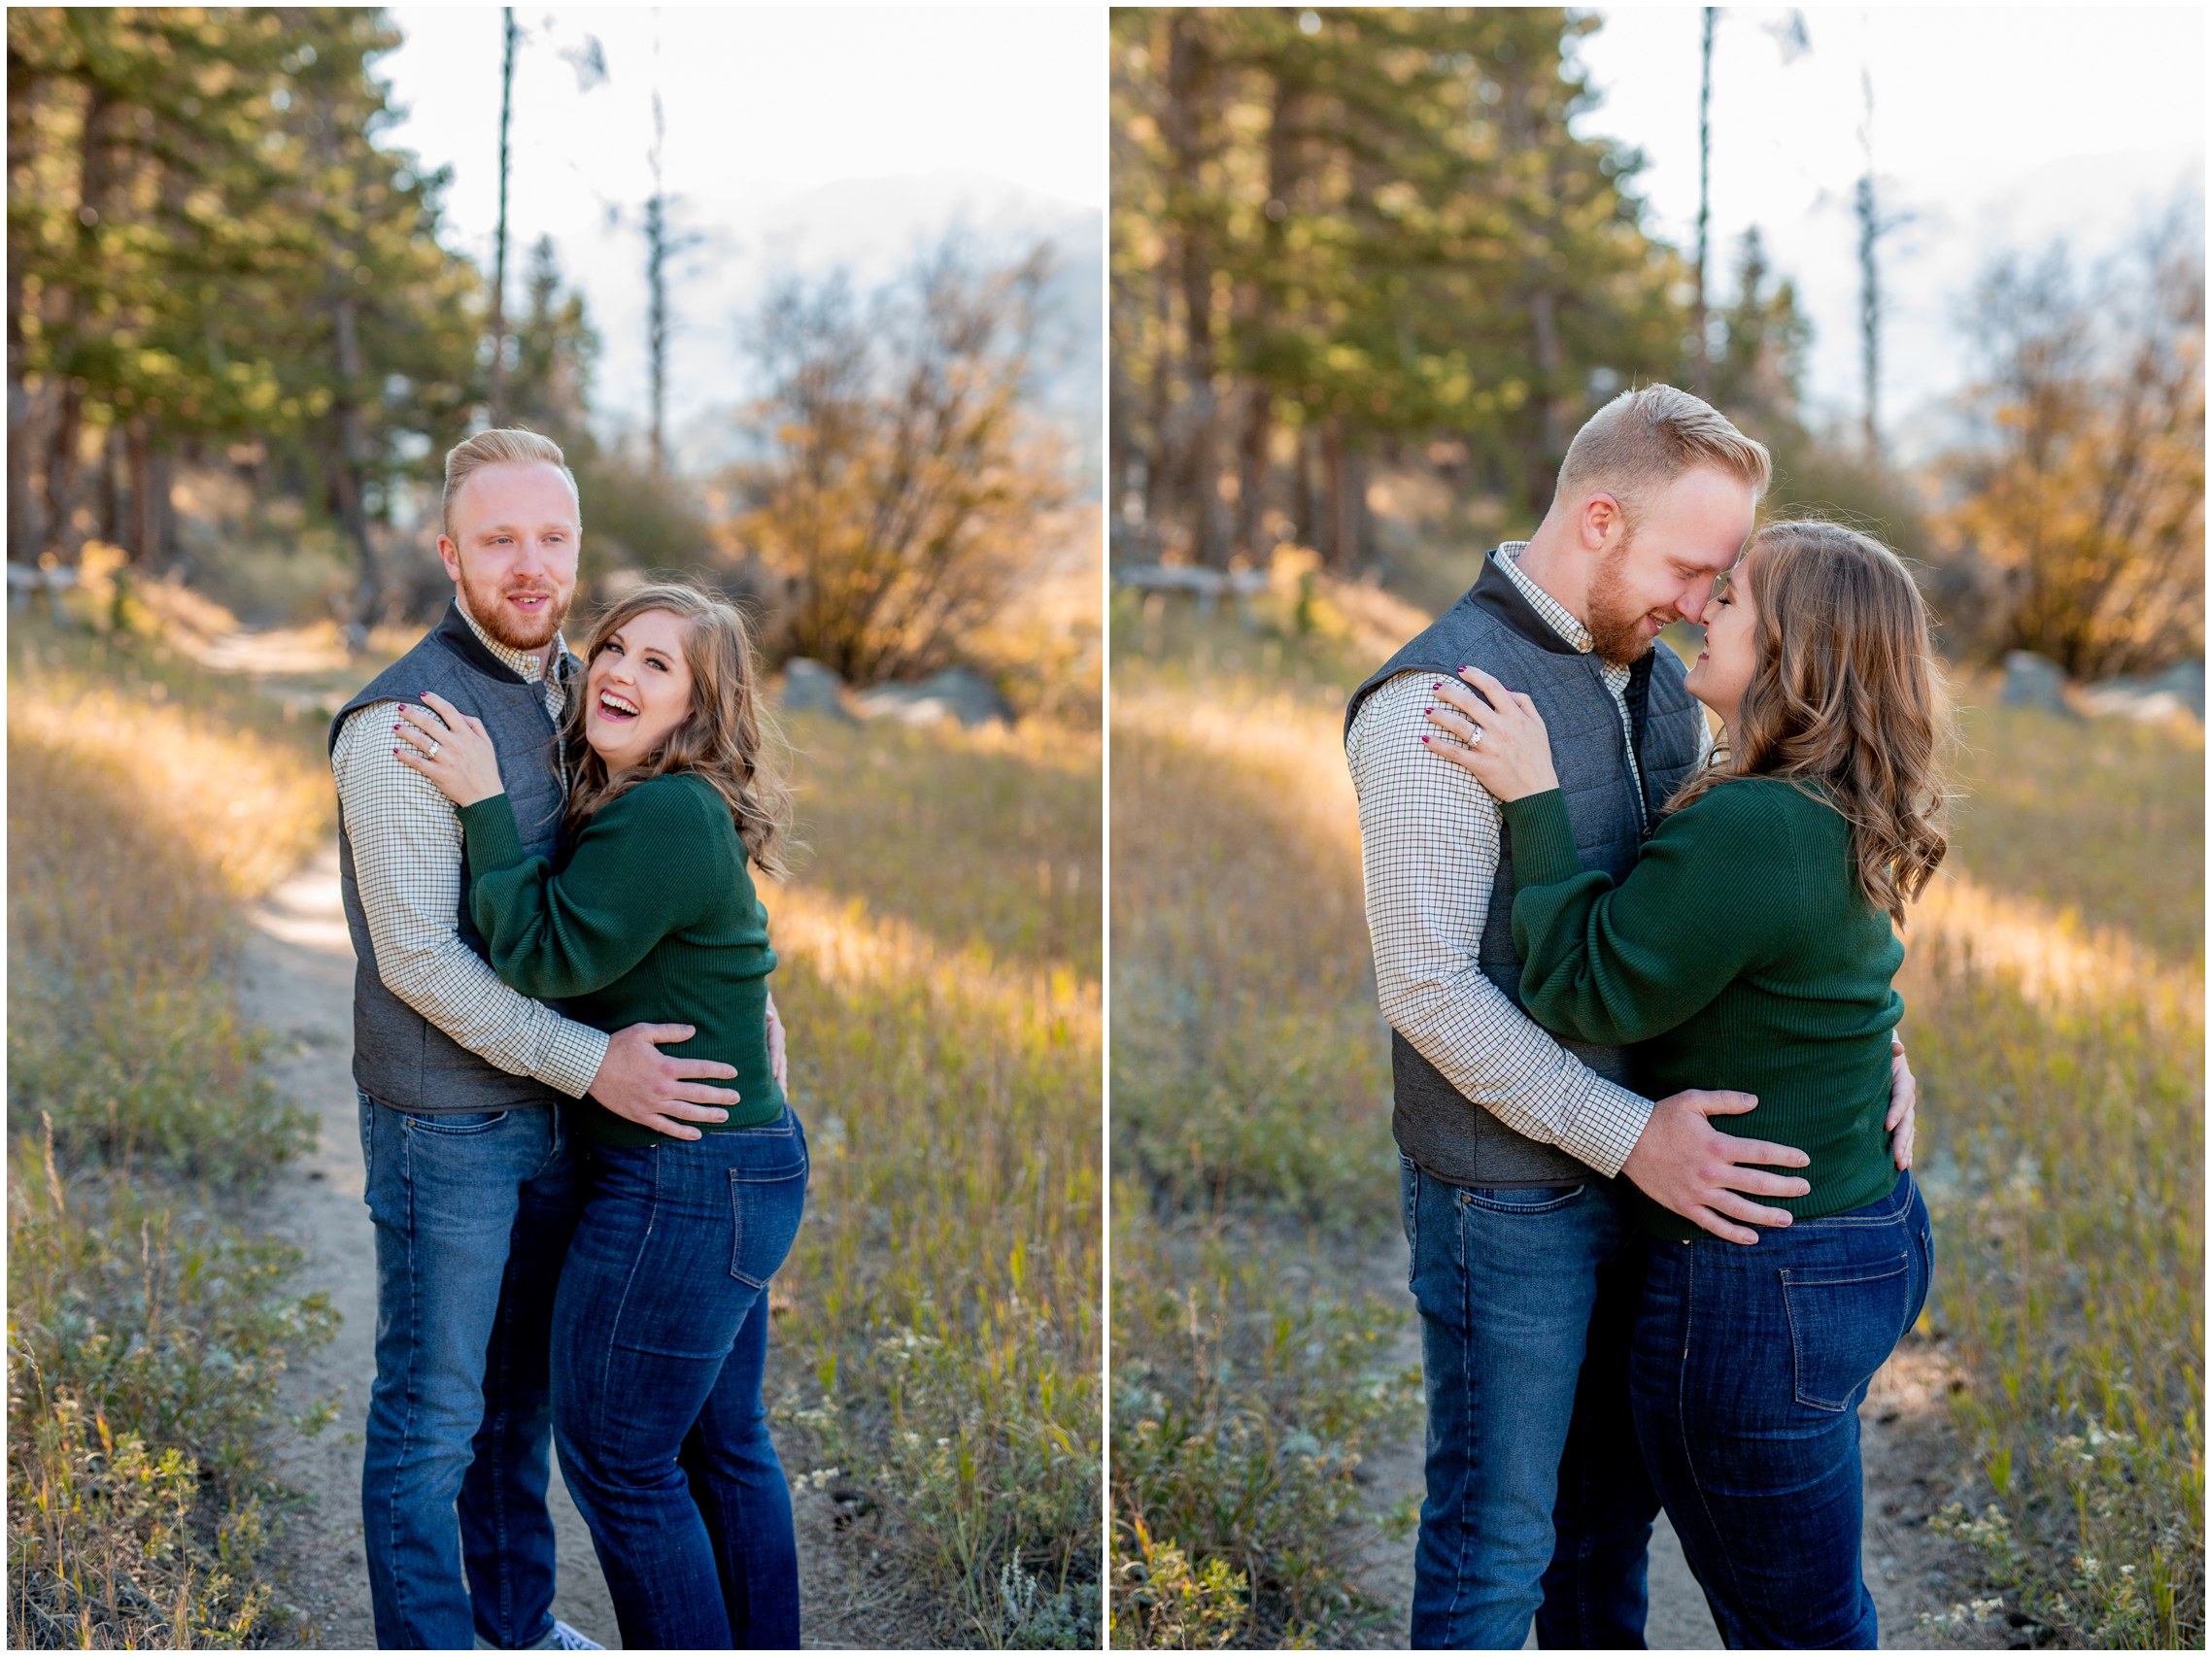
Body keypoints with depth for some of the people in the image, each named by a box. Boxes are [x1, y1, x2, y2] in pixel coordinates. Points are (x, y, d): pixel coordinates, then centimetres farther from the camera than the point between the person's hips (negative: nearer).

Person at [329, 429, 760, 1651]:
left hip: (559, 1111, 7)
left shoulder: (578, 689, 5)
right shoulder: (401, 721, -18)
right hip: (445, 1124, -7)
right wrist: (591, 1061, -23)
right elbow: (419, 958, -22)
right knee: (432, 1413, 4)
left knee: (525, 1391, 20)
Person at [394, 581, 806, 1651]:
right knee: (724, 1443, 20)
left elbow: (545, 958, -19)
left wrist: (484, 803, -16)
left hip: (680, 1190, -10)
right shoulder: (658, 808, 10)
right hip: (750, 1163, 10)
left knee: (615, 1453, 3)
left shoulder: (664, 818, -21)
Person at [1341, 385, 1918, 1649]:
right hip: (1506, 1197, -8)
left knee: (1616, 1494, 22)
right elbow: (1429, 988, -24)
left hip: (1647, 1166, 8)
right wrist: (1629, 1133, -25)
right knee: (1499, 1533, 4)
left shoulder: (1657, 681, 7)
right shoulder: (1438, 699, -20)